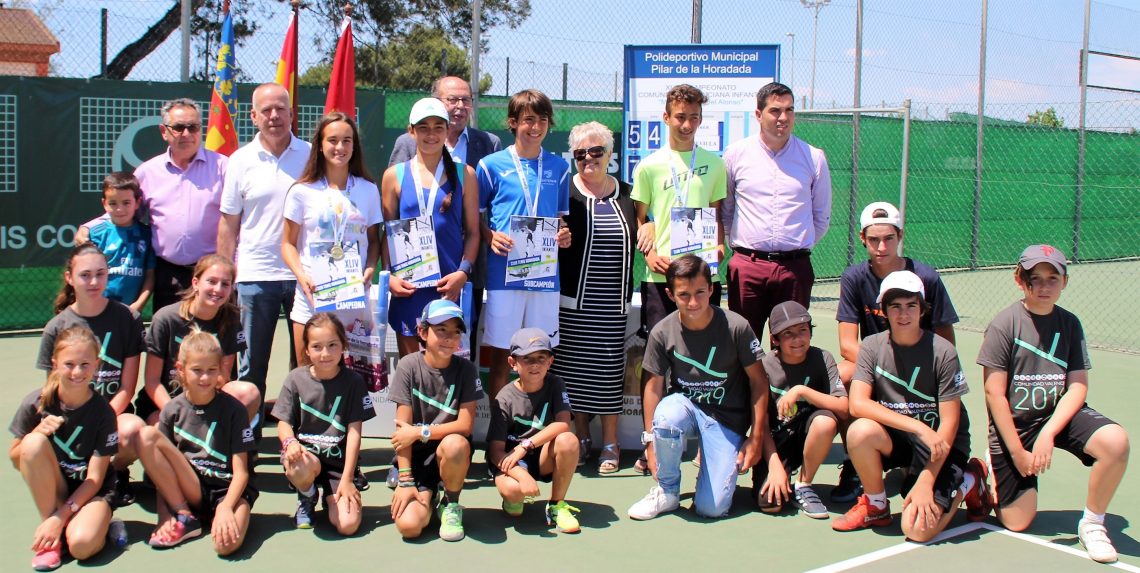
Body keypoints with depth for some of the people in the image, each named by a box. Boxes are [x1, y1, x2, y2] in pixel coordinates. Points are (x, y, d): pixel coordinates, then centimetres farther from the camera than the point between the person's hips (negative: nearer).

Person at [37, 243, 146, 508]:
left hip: (115, 413, -1)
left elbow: (127, 387, -2)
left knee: (133, 430, -37)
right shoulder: (56, 328, 3)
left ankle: (117, 471, 1)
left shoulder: (127, 319, -1)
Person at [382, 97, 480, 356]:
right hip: (407, 287, 1)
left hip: (450, 286, -1)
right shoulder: (394, 176, 8)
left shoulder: (464, 174, 7)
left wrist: (463, 271, -7)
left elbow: (473, 231, 7)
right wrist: (389, 275, -2)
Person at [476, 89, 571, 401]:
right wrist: (490, 237, -13)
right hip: (504, 272, -2)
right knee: (500, 353, 2)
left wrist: (564, 235, -3)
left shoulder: (558, 167, 10)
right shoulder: (492, 165, 1)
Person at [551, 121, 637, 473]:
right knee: (575, 367, 2)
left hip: (612, 302, 2)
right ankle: (580, 436, 17)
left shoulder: (626, 194, 10)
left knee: (609, 368, 3)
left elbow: (642, 237, 21)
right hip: (573, 299, -2)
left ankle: (610, 441, 14)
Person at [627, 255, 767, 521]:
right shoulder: (662, 333, -11)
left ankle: (713, 464, 23)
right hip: (684, 405, 1)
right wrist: (651, 439, -3)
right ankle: (667, 491, -11)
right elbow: (654, 386, -1)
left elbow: (758, 381, -6)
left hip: (727, 419, -1)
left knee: (712, 508, -13)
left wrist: (756, 439, -6)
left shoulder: (736, 327, -15)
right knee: (667, 417, -38)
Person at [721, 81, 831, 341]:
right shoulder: (736, 154, 5)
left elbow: (822, 217, 15)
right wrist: (737, 243, 10)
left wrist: (800, 248, 12)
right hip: (747, 266, 0)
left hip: (795, 267, 1)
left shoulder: (814, 158, 5)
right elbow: (724, 210, 14)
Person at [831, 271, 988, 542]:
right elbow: (857, 404, -20)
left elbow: (949, 423, -14)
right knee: (860, 431, -32)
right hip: (897, 438, 3)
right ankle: (876, 506, -3)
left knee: (918, 529, -21)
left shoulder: (942, 352, -14)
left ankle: (969, 481, 11)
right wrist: (919, 427, -29)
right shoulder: (873, 346, -6)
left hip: (941, 443, -3)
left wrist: (925, 481, -21)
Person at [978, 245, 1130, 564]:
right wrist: (1017, 451, -12)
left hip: (1059, 414, 3)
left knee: (1116, 441, -28)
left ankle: (1092, 524, -7)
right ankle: (989, 469, 31)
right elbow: (995, 394, -11)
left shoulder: (1070, 324, 0)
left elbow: (1078, 386, -4)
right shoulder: (1004, 324, -10)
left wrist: (1048, 433, -19)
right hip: (1013, 423, -3)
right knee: (1017, 522, -2)